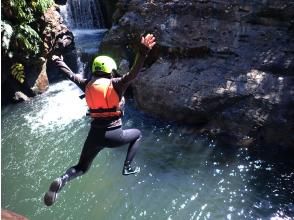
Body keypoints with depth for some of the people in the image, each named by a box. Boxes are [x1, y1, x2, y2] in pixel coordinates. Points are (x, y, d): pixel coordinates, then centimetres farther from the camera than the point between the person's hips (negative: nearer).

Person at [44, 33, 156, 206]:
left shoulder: (87, 85, 7)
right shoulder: (116, 84, -6)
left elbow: (70, 74, 21)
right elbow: (133, 74, -22)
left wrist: (58, 62, 39)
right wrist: (143, 53, -32)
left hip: (94, 135, 4)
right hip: (113, 135, -4)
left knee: (81, 168, 23)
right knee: (138, 134, 28)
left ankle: (62, 180, -9)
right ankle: (127, 168, 21)